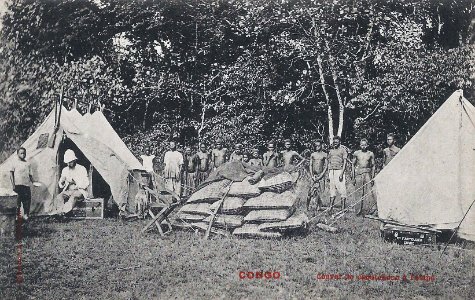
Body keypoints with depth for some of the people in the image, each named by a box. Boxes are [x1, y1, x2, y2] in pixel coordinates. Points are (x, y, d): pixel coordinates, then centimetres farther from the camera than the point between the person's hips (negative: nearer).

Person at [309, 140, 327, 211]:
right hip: (313, 175, 1)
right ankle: (307, 207, 0)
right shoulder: (312, 154, 10)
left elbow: (326, 166, -1)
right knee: (310, 192, -7)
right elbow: (310, 165, 8)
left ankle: (318, 208, 4)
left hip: (321, 175, -1)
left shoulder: (324, 155, 3)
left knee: (319, 193, -2)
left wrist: (320, 176, -10)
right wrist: (312, 175, -4)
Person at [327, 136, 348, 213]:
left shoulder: (342, 150, 1)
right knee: (332, 190, 6)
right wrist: (328, 173, 10)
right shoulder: (331, 151, 17)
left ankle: (343, 208, -5)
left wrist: (342, 173, -14)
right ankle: (330, 208, 6)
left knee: (342, 189, -7)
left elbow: (345, 162, -5)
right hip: (332, 171, 5)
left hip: (339, 170, -5)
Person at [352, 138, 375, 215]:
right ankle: (360, 209, 9)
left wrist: (373, 177, 1)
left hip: (367, 173, -1)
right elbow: (353, 165, 11)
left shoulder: (370, 154, 5)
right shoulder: (356, 153, 7)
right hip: (358, 173, 1)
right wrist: (353, 177, 7)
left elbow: (373, 166, 8)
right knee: (361, 192, 2)